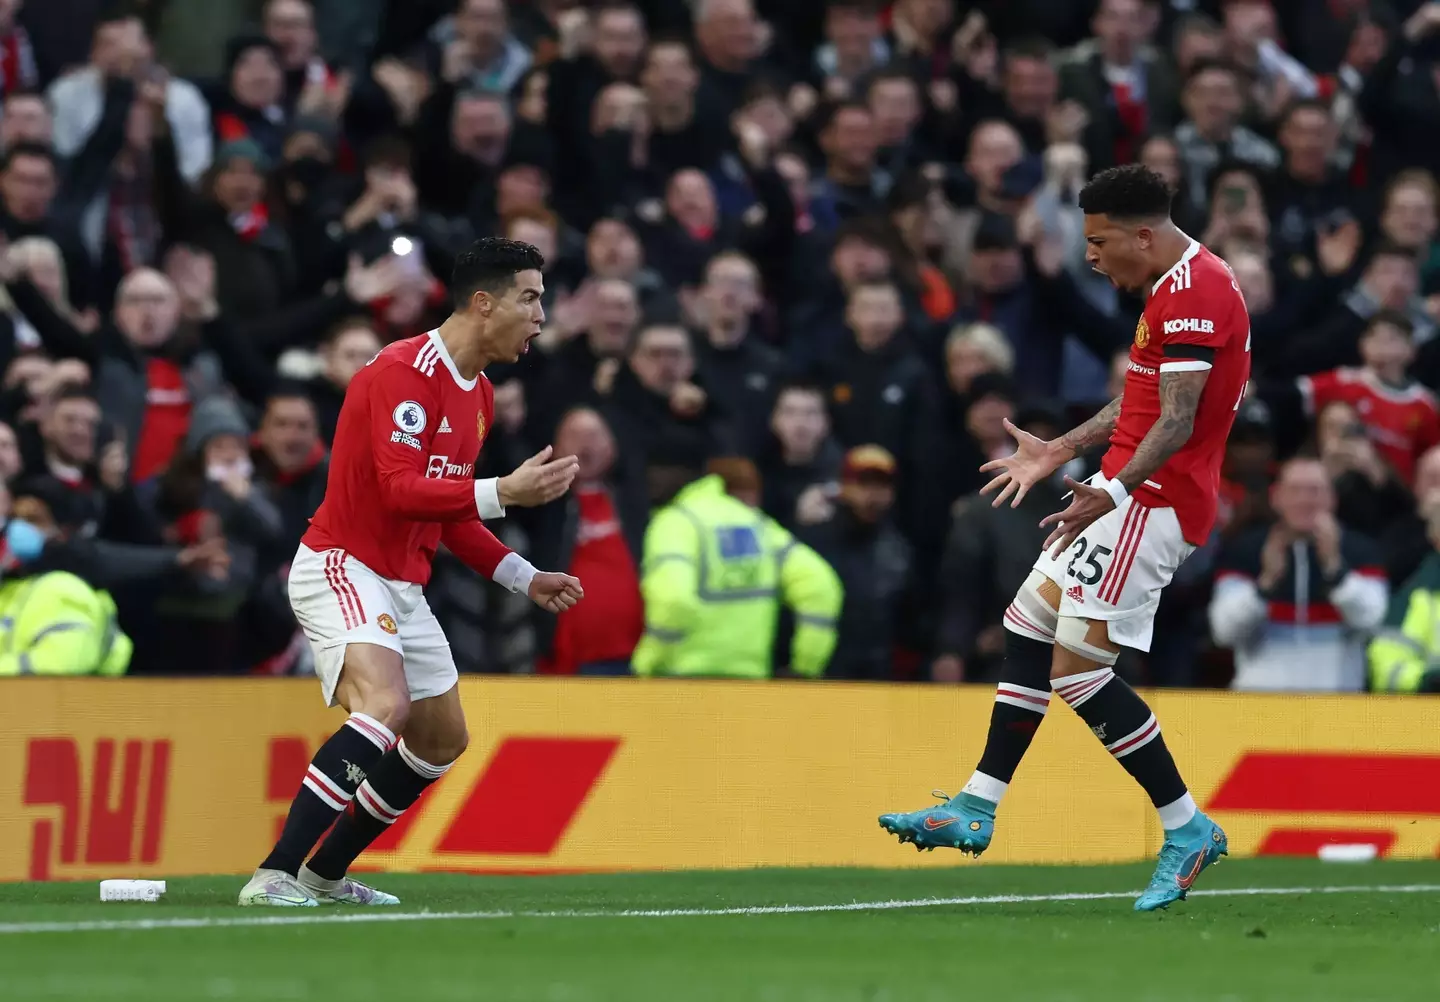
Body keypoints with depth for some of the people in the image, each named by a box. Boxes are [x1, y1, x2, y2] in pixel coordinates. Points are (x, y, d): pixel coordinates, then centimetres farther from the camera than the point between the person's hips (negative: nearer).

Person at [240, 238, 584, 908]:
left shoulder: (478, 397, 13)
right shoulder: (404, 372, -18)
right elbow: (401, 489, -27)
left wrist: (524, 578, 16)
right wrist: (503, 492, -34)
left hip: (403, 587, 10)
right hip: (341, 568, -10)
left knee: (442, 740, 15)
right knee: (385, 705, -30)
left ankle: (324, 874, 26)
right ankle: (274, 875, -32)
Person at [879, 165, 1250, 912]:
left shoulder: (1194, 293, -18)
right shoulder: (1173, 288, 15)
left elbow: (1177, 421, -26)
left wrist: (1115, 492, -36)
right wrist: (1059, 453, 30)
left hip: (1154, 502, -11)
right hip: (1131, 494, 11)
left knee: (1077, 669, -13)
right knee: (1026, 629, 13)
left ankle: (1188, 830, -5)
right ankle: (975, 811, 18)